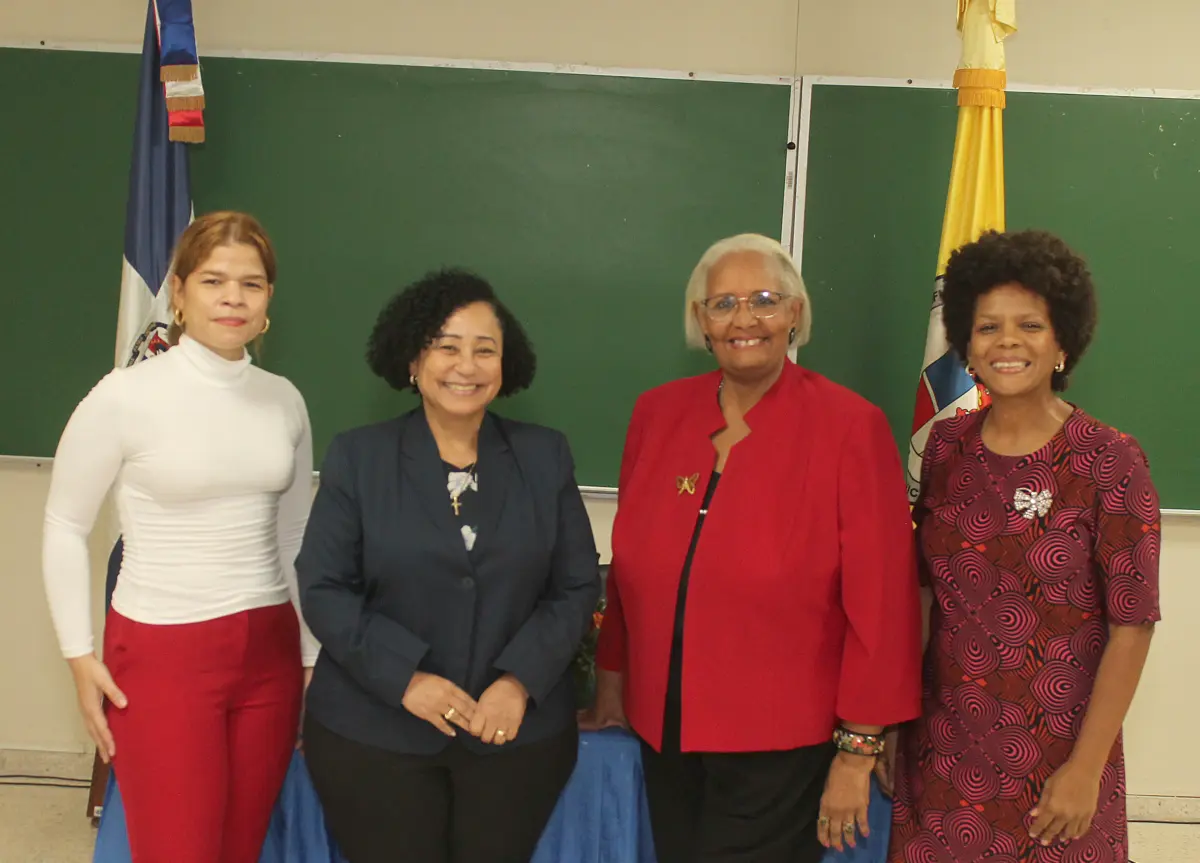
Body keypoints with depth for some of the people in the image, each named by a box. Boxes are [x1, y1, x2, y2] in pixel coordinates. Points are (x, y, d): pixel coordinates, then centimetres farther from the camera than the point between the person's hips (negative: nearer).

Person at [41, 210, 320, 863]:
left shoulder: (284, 400, 4)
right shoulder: (127, 395, -9)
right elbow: (64, 527, 0)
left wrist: (311, 658, 14)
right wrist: (80, 656, -4)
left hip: (268, 652, 4)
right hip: (161, 655, -4)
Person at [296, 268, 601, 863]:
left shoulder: (545, 457, 3)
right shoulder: (358, 456, 0)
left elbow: (577, 587, 2)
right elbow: (323, 588, -4)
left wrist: (519, 682, -12)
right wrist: (405, 678, -15)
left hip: (519, 732, 1)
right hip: (373, 731, -1)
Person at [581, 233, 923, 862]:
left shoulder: (851, 427, -12)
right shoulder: (657, 414, 1)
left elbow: (880, 599, -10)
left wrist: (858, 750, -9)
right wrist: (611, 682, 15)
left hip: (779, 745, -4)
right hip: (663, 731, 4)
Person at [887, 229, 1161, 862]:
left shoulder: (1110, 461, -11)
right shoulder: (944, 447, 0)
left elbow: (1131, 628, -10)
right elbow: (921, 586, 7)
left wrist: (1086, 770, -12)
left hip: (1055, 757, -3)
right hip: (942, 751, 4)